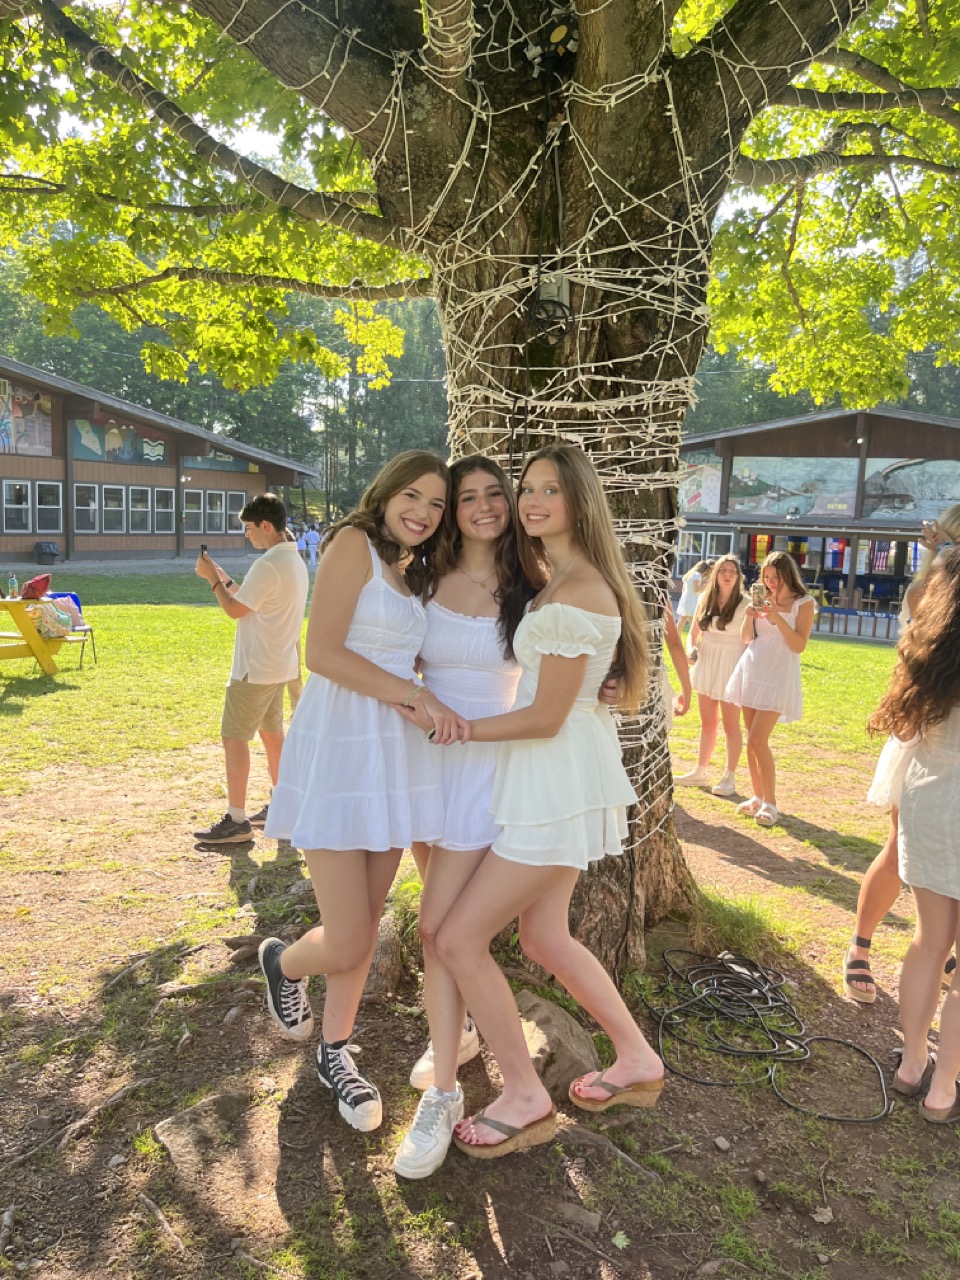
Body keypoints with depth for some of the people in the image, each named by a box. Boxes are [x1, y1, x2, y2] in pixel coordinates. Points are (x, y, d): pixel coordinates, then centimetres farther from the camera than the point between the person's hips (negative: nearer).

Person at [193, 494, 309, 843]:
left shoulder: (268, 565, -21)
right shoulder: (295, 560, 11)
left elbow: (235, 610, -16)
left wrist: (212, 578, -4)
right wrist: (224, 578, 11)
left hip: (256, 669, -10)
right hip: (280, 665, 10)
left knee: (233, 737, -3)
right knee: (271, 732, 18)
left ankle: (236, 820, 1)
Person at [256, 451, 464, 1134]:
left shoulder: (414, 574, 17)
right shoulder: (354, 542, -7)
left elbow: (402, 660, 15)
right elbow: (323, 653, -16)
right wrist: (419, 695, -15)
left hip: (396, 754, 8)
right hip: (339, 748, -7)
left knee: (368, 918, 14)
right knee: (346, 946, -4)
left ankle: (336, 1052, 35)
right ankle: (284, 961, 32)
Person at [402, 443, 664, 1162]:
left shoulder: (575, 593, -20)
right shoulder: (568, 580, 12)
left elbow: (545, 718, -19)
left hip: (559, 781, -10)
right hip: (557, 777, 10)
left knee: (460, 938, -3)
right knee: (545, 937, 19)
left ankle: (525, 1100, 14)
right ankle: (638, 1061, 35)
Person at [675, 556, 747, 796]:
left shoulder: (744, 605, -11)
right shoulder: (705, 600, 3)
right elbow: (694, 633, 10)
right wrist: (692, 649, -5)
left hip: (731, 667, -5)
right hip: (706, 663, 5)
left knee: (730, 725, 3)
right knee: (707, 723, 16)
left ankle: (729, 777, 12)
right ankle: (701, 771, 27)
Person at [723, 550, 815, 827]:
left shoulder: (803, 603, -3)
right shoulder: (762, 599, 10)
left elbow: (799, 645, -9)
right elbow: (745, 638, 11)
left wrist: (778, 619, -20)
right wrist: (748, 617, -7)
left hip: (778, 676, -5)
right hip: (751, 670, 5)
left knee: (758, 740, -13)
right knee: (752, 739, 6)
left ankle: (770, 803, -2)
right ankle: (758, 796, 16)